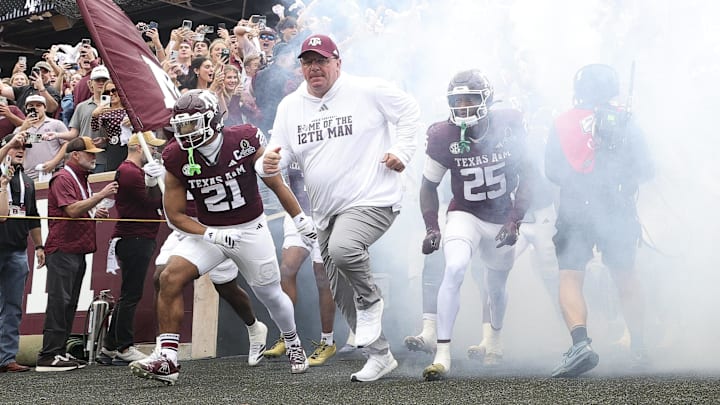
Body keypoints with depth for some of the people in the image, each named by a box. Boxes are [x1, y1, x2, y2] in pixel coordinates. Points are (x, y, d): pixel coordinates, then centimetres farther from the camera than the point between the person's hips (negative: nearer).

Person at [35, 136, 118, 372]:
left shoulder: (81, 179, 22)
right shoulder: (63, 178, -9)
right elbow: (72, 210, -20)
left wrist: (96, 213, 13)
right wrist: (101, 195, -19)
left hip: (78, 250, 10)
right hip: (62, 249, -10)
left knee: (69, 303, 9)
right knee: (59, 301, -12)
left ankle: (59, 352, 13)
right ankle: (48, 356, -11)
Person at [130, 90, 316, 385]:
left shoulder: (245, 142, -18)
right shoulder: (177, 158, -13)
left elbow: (275, 184, -2)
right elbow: (175, 215, -6)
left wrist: (300, 219, 3)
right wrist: (211, 235, -20)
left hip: (251, 230, -1)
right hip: (208, 231, 2)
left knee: (271, 295, 10)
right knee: (170, 278, -20)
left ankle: (293, 344, 41)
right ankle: (167, 360, -17)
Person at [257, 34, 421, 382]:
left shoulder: (367, 91, -5)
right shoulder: (290, 106, 9)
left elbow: (410, 111, 5)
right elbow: (281, 154, 7)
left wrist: (402, 151, -6)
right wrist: (269, 163, -16)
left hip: (372, 200, -6)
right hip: (327, 212, 7)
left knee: (342, 248, -36)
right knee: (342, 295, 10)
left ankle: (371, 300, -4)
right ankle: (380, 356, 27)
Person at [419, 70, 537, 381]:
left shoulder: (508, 127, -15)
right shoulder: (444, 136, -15)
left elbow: (526, 175, -6)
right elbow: (429, 185, -3)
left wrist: (515, 221, -15)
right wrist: (431, 228, -13)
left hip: (502, 218, 2)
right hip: (465, 215, -1)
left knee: (496, 289, 16)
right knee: (454, 270, -27)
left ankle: (492, 342, 48)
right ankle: (442, 355, -24)